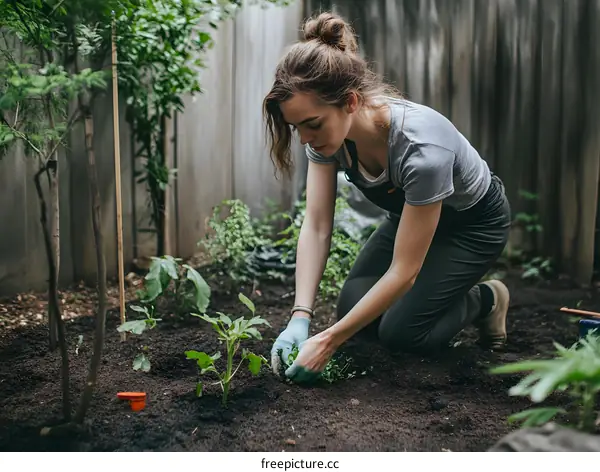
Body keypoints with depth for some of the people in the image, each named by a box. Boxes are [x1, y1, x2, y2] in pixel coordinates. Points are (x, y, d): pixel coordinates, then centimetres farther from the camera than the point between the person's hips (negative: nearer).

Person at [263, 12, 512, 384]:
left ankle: (485, 300, 13)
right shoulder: (327, 128, -24)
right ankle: (441, 290, 19)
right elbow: (316, 227, -20)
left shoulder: (421, 147, -42)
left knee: (401, 332, -15)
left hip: (473, 223, -6)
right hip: (410, 213, 6)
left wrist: (328, 342, -34)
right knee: (353, 310, -7)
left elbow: (403, 271, -35)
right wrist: (300, 318, -29)